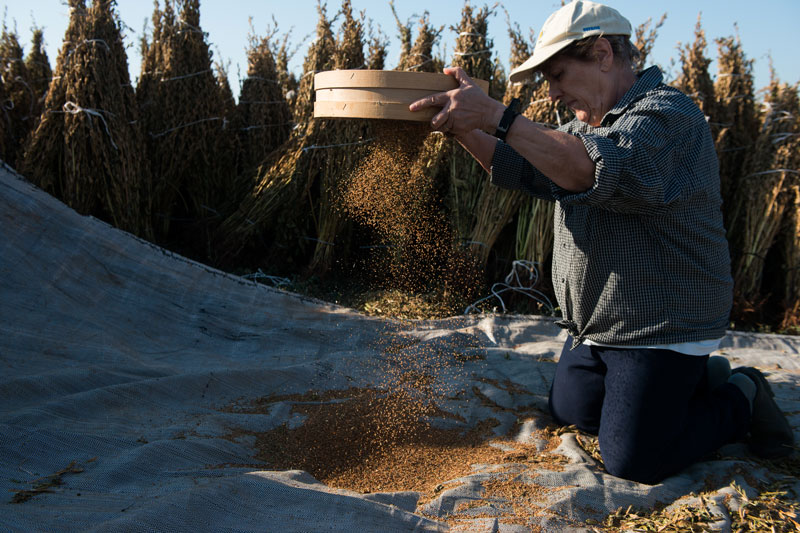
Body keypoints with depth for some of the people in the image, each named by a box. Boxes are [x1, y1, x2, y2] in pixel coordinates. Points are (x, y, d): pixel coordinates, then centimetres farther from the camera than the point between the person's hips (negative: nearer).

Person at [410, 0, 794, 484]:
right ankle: (699, 378, 29)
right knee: (571, 412, 19)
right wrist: (463, 124, -9)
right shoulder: (585, 129, 11)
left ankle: (742, 399, 18)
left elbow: (604, 170, -38)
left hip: (661, 330, -9)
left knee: (631, 461, -6)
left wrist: (497, 116, -42)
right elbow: (518, 166, 8)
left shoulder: (668, 114, -19)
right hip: (595, 328, 9)